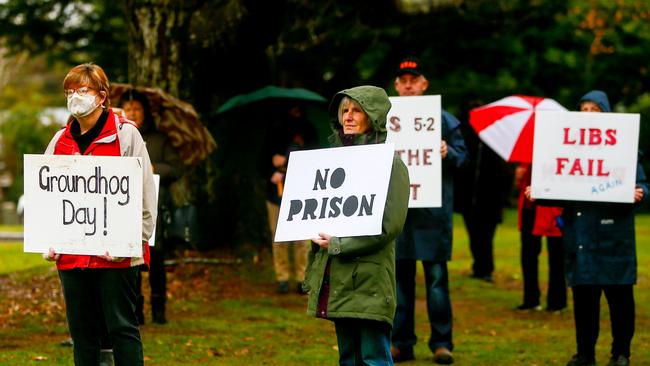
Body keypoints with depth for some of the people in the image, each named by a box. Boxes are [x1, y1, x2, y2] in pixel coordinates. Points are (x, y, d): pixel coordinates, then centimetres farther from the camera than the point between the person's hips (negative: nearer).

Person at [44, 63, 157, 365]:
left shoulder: (125, 135, -2)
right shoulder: (60, 141, 13)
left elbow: (144, 194, -4)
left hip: (115, 256, -5)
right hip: (71, 255, 5)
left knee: (122, 328, -2)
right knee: (82, 332, 9)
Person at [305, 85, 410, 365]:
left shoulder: (390, 165, -5)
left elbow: (389, 226, -13)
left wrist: (338, 245, -14)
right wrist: (312, 275, 17)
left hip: (369, 278, -7)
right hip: (337, 280, 7)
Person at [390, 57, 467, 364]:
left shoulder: (443, 119, 3)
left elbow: (462, 154, 3)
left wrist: (448, 153, -18)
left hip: (433, 209, -2)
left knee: (436, 276, -1)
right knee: (400, 276, 6)